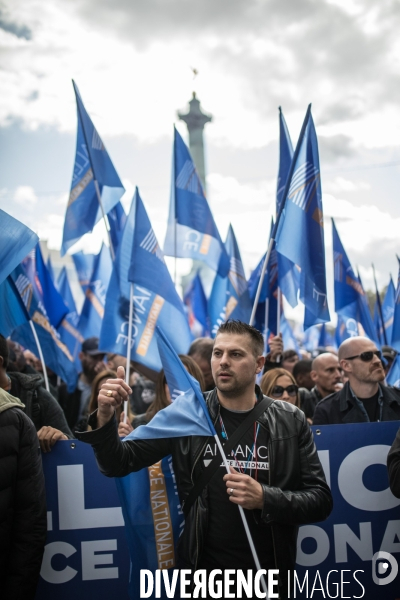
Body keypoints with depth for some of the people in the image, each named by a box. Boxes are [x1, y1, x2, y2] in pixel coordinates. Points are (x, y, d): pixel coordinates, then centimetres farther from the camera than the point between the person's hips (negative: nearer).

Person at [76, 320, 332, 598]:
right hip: (203, 571, 0)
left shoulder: (291, 421, -5)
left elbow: (321, 500, -6)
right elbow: (118, 464, -7)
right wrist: (105, 418, -25)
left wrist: (265, 498, -22)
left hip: (270, 575, 0)